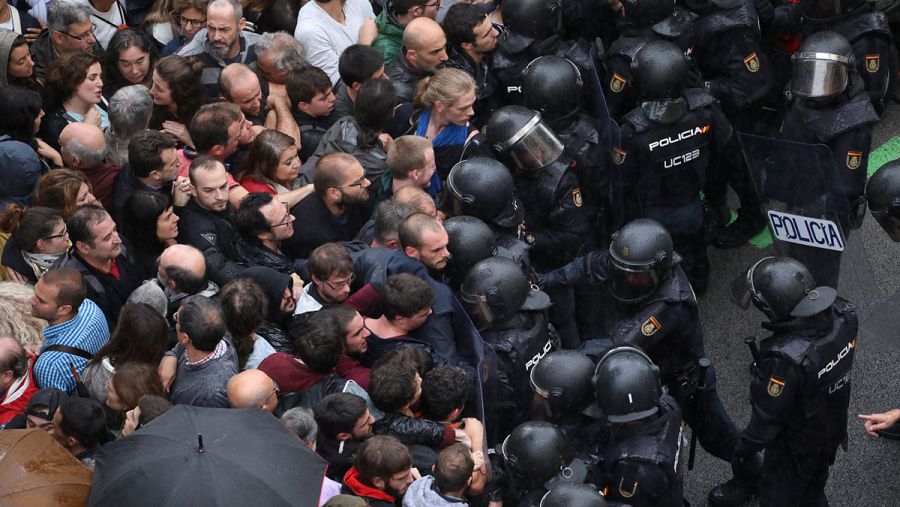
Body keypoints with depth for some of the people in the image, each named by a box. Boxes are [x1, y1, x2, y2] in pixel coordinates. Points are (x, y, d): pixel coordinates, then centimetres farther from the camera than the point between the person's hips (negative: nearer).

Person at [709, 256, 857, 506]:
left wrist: (744, 451, -10)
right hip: (831, 435, 6)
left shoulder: (786, 359, -43)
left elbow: (767, 418, -27)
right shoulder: (843, 315, -24)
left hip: (794, 450, -6)